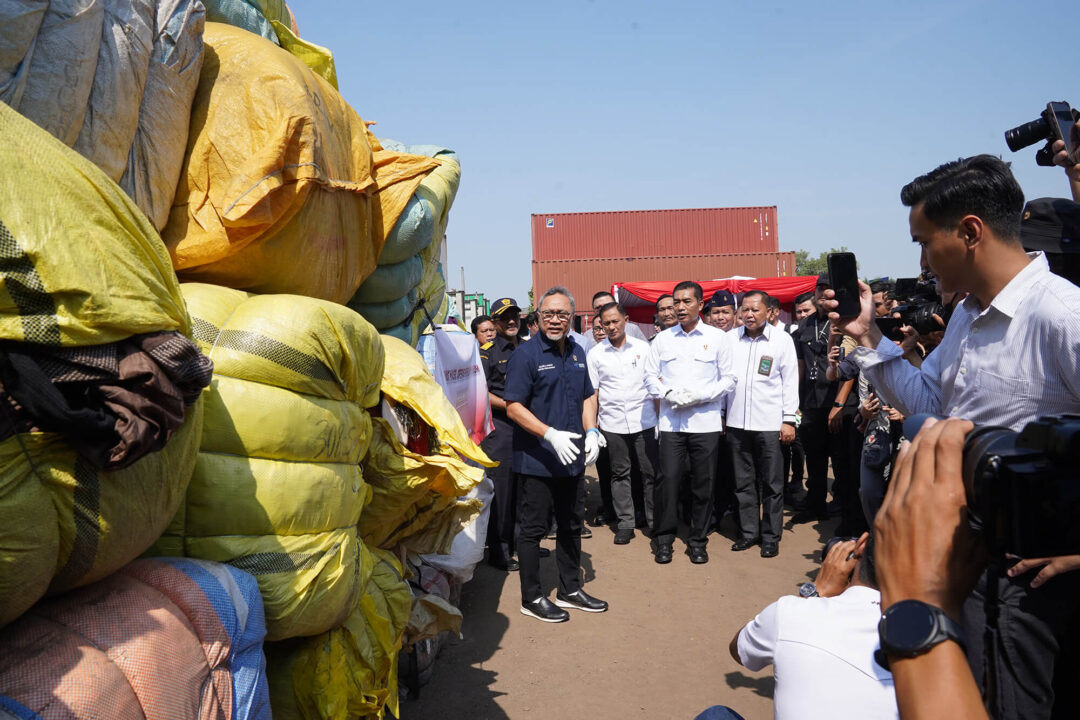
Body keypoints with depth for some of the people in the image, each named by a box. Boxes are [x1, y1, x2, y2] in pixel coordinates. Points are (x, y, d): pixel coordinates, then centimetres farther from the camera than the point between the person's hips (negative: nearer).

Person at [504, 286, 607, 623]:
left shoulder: (577, 352, 10)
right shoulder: (526, 354, -12)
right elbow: (513, 406, -16)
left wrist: (591, 432, 0)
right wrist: (551, 435, -25)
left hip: (573, 458, 7)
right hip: (537, 459, -7)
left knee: (572, 525, 17)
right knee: (532, 528, 4)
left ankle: (570, 590, 33)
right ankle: (532, 598, 18)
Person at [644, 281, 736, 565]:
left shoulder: (718, 338, 3)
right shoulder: (662, 339, 9)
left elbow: (728, 379, 2)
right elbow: (650, 376, 9)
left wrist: (699, 395, -11)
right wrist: (670, 393, -9)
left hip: (706, 421, -1)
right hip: (671, 421, 1)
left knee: (703, 483, 5)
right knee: (668, 478, -3)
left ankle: (698, 540, 20)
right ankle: (663, 538, 12)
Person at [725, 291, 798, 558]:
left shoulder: (782, 340, 0)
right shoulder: (730, 338, 6)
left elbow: (790, 381, 1)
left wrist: (789, 419, -3)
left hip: (769, 423, -2)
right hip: (737, 422, 3)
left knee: (771, 483, 4)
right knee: (743, 482, 10)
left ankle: (771, 537, 15)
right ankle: (748, 532, 22)